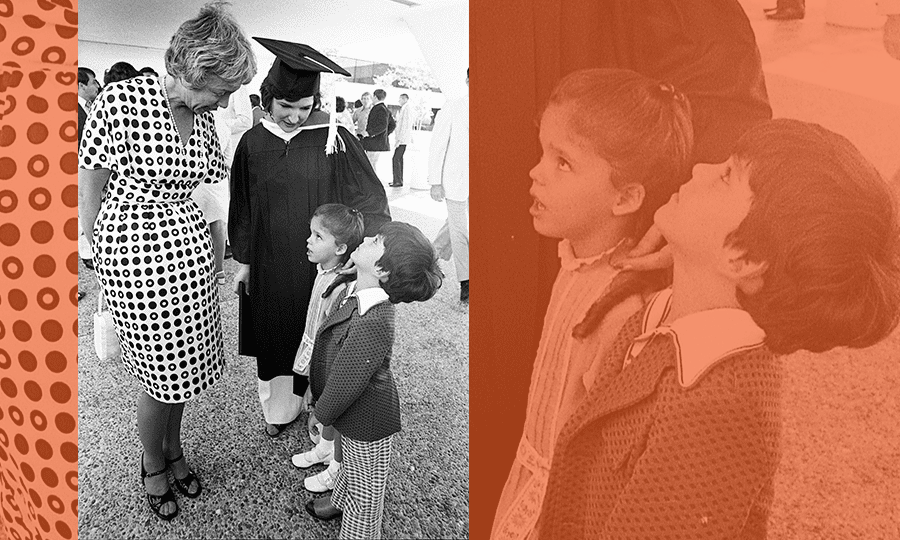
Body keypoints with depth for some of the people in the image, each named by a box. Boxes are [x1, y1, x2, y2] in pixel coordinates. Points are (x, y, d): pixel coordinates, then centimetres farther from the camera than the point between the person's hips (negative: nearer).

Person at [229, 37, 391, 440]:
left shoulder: (334, 140, -10)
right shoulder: (252, 143, -1)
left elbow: (368, 199, -9)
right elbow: (242, 208, 7)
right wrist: (243, 261, 10)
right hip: (270, 264, 3)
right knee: (276, 336, 15)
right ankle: (279, 408, 35)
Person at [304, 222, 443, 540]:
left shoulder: (372, 323, -41)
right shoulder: (355, 292, -12)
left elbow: (345, 384, -28)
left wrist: (320, 415, -10)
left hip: (366, 421, -9)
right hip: (355, 414, 9)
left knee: (365, 483, 19)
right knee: (352, 464, 35)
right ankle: (340, 501, 62)